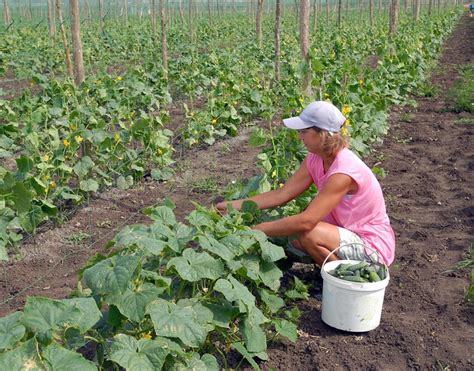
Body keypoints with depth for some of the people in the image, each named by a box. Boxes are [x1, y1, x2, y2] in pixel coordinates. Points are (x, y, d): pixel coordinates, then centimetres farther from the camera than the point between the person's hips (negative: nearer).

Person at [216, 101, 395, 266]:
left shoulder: (343, 171, -29)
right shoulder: (315, 159, -3)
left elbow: (306, 221, -34)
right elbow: (281, 195, -4)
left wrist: (256, 230, -28)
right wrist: (232, 205, -8)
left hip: (374, 246, -8)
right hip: (350, 232, 8)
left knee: (308, 234, -28)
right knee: (289, 234, -6)